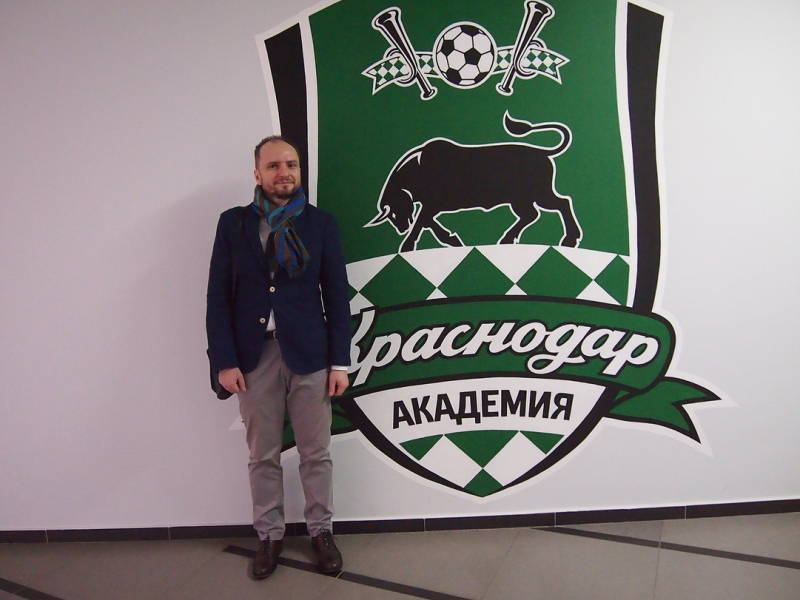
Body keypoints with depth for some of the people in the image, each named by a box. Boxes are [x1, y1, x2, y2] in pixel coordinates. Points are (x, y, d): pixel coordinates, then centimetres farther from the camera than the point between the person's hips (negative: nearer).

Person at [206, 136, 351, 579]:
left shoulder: (320, 223, 2)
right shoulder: (233, 223, 4)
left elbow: (336, 295, 1)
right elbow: (219, 296, 1)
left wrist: (339, 361, -2)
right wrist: (224, 360, -6)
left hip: (309, 356, 0)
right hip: (254, 357, 1)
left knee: (315, 454, 10)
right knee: (263, 456, 12)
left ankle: (320, 531, 29)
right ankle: (269, 534, 31)